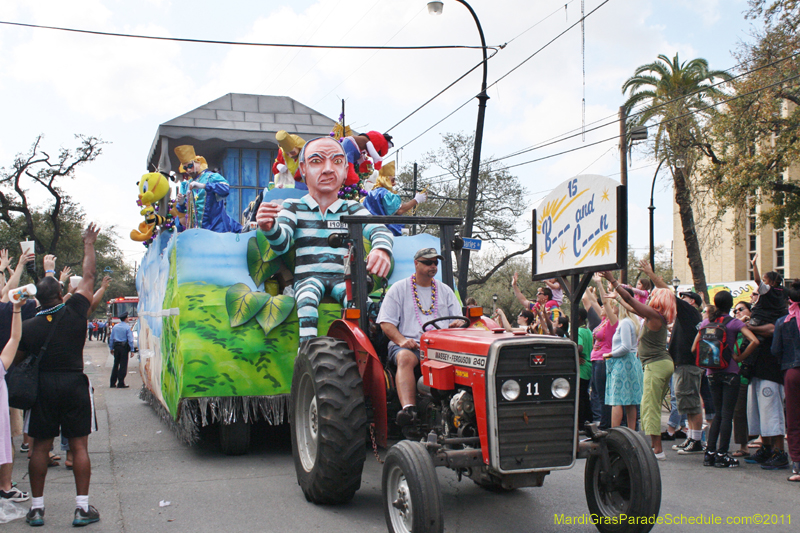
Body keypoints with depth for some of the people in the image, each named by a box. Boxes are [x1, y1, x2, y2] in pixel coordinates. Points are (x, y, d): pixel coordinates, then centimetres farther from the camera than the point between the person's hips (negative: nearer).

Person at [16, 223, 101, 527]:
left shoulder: (29, 327, -3)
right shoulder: (74, 312, -5)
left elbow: (14, 360, 5)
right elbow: (88, 278, 5)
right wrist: (89, 246, 15)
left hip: (43, 387, 1)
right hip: (74, 384, -1)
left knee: (41, 446, 9)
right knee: (78, 446, 3)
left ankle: (37, 507, 13)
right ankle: (82, 507, 2)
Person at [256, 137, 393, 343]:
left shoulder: (352, 208, 14)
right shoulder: (293, 207, 11)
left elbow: (378, 228, -6)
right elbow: (281, 244, -7)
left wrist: (382, 248, -33)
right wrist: (270, 228, -34)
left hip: (341, 278, 1)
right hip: (307, 277, -1)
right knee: (307, 297, -35)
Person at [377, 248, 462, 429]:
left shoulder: (445, 291, 23)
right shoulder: (398, 289, 13)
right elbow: (386, 323, 4)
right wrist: (401, 340, -15)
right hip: (408, 345, -2)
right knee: (405, 358, -38)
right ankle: (408, 408, -54)